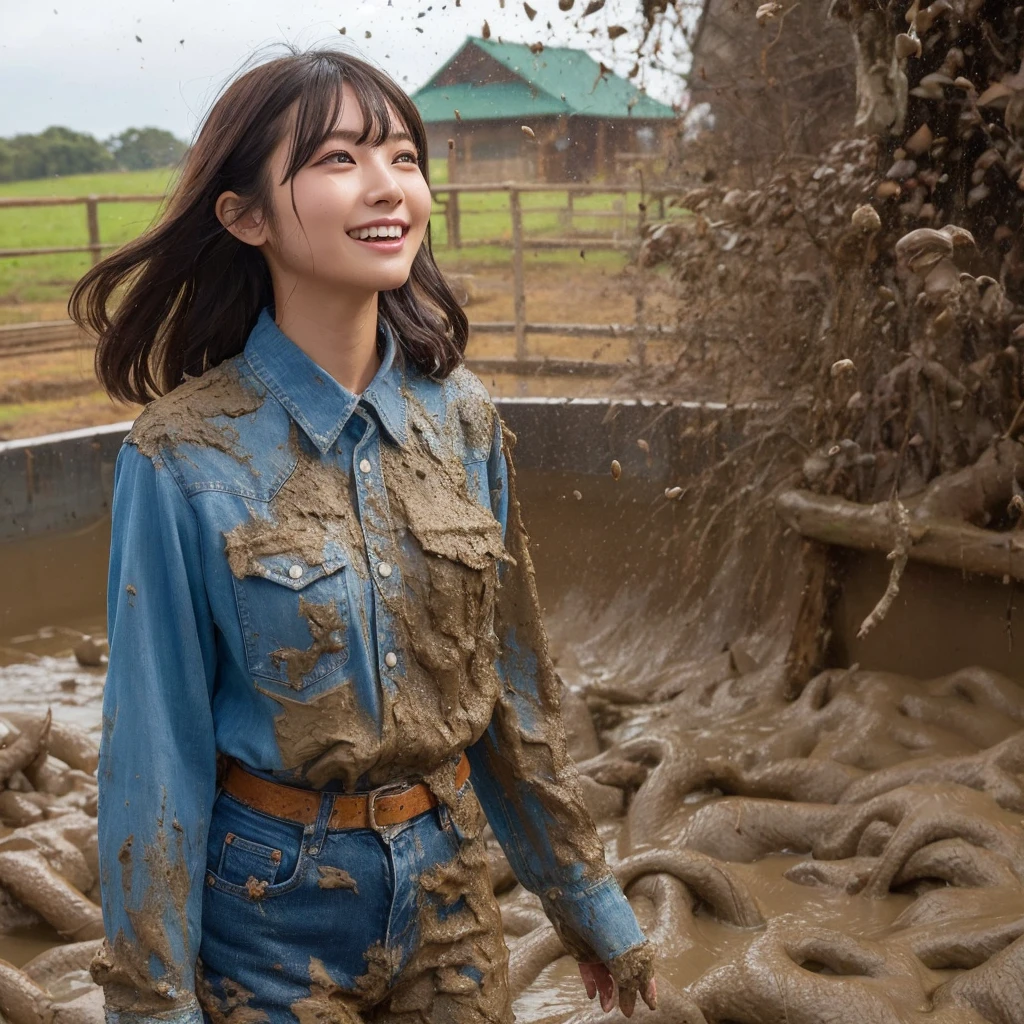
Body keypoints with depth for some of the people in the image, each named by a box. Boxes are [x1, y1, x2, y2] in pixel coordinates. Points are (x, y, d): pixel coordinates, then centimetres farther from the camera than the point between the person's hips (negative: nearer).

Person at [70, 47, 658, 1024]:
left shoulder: (461, 417, -6)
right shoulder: (185, 459, -18)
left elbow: (512, 682, 3)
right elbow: (156, 751, -12)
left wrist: (585, 896, 10)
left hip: (445, 891, 4)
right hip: (268, 910, -3)